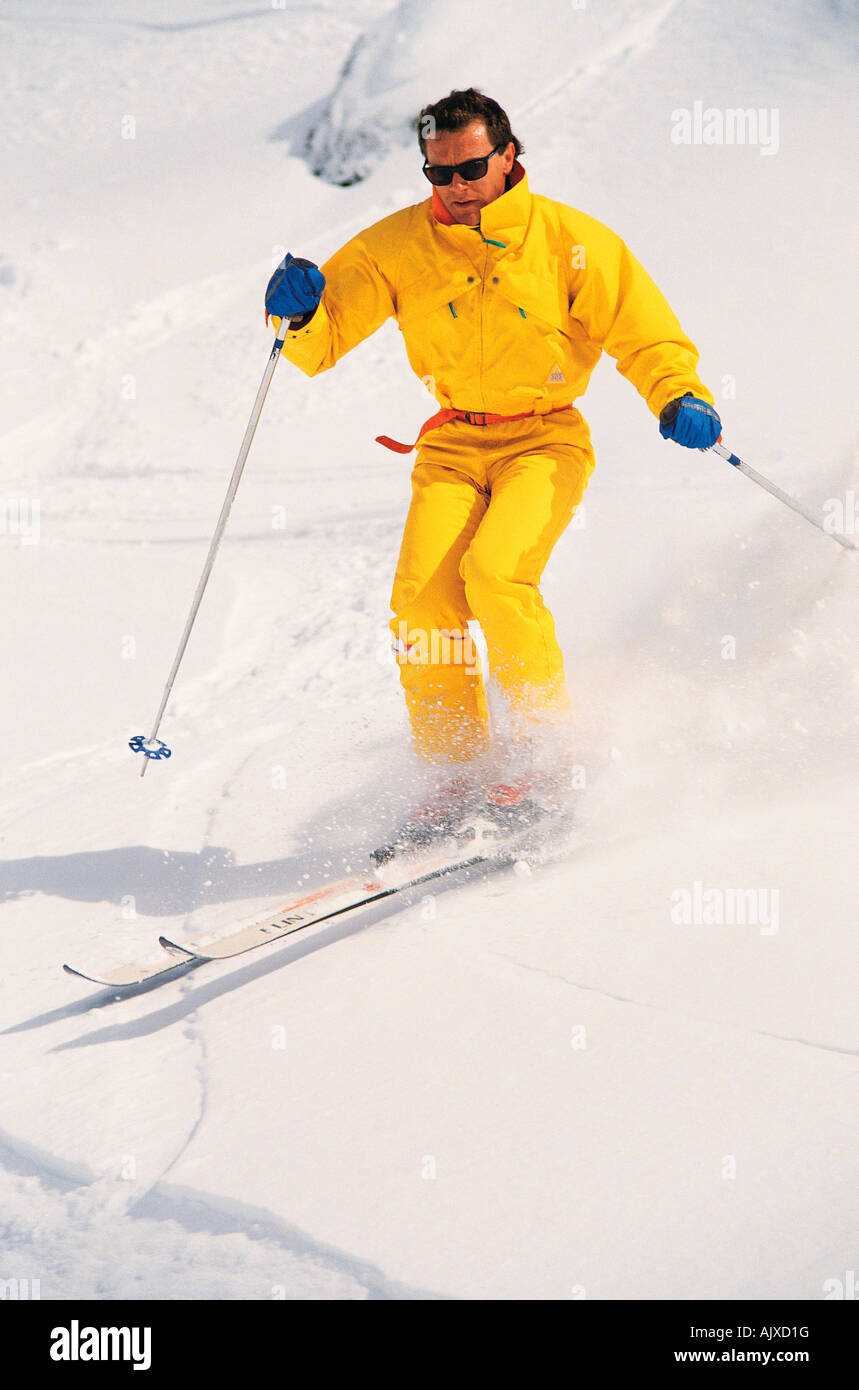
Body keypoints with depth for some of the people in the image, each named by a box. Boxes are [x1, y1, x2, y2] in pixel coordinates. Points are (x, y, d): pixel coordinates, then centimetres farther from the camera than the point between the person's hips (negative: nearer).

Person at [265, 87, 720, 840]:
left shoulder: (568, 240, -8)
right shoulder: (398, 247, -1)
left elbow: (647, 334, -3)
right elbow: (322, 338, 0)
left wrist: (679, 397, -21)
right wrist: (299, 311, -23)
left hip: (545, 439, -3)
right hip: (454, 446, 3)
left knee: (495, 571, -26)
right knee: (423, 596, -17)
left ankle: (547, 744, -9)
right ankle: (458, 766, -1)